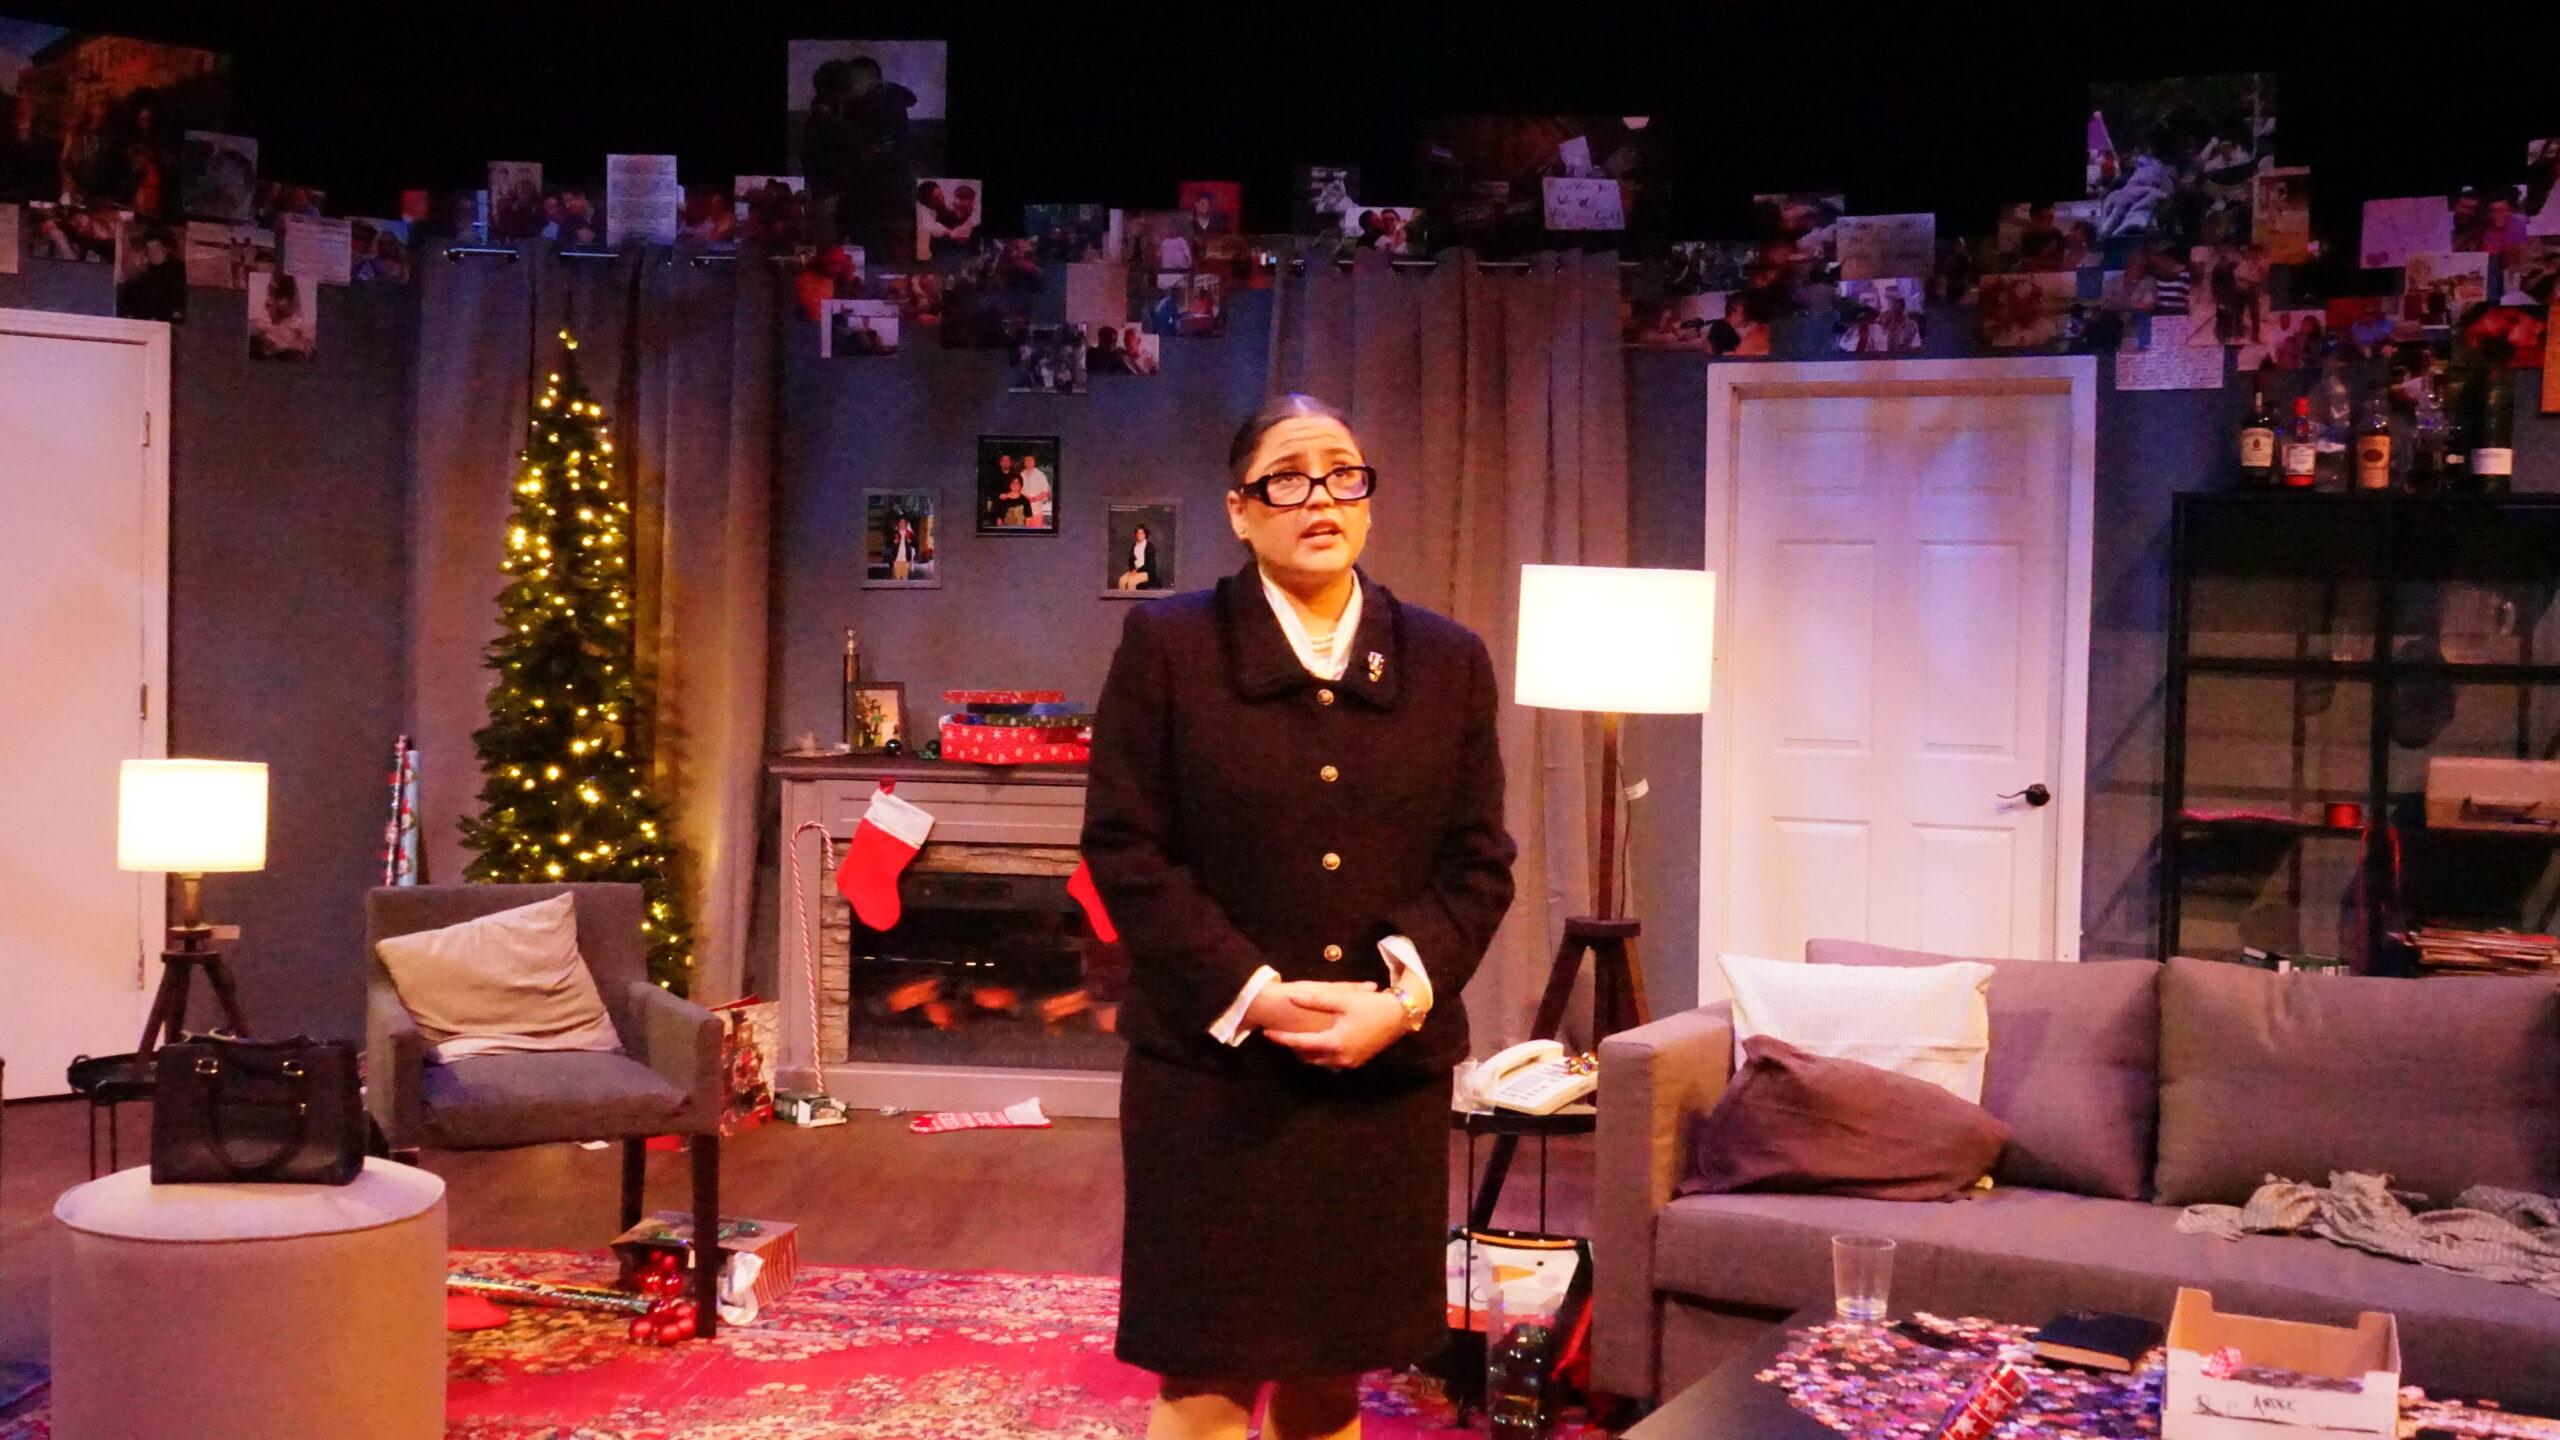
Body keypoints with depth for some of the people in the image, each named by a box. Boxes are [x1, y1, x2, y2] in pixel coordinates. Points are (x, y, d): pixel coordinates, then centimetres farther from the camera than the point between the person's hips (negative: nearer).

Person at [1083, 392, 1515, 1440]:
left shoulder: (1449, 661, 8)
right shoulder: (1167, 645, 0)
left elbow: (1478, 861, 5)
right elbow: (1124, 846, -5)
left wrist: (1404, 994, -11)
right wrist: (1253, 995, -14)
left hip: (1388, 1072, 3)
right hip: (1214, 1068, -3)